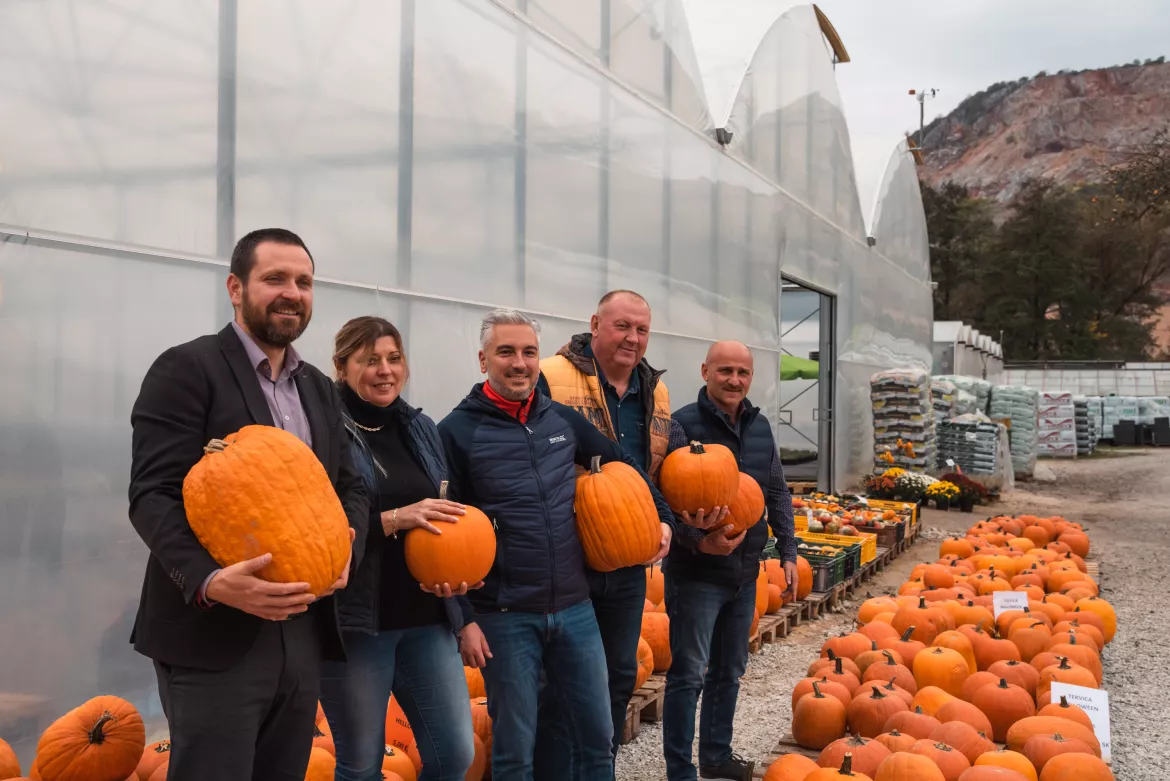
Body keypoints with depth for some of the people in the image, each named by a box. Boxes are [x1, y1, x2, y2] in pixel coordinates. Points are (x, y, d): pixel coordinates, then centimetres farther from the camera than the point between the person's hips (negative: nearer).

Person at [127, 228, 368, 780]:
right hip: (212, 635, -7)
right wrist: (210, 581, -30)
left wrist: (346, 551, -6)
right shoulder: (186, 369, -7)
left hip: (303, 630, 7)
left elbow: (349, 486, 16)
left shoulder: (320, 389, 16)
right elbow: (153, 495, -14)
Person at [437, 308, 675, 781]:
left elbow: (624, 466, 24)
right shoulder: (458, 432, -7)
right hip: (505, 618, -4)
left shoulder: (563, 419, 6)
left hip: (575, 609, 4)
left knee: (598, 738, 13)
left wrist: (662, 517, 17)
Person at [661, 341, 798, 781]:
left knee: (729, 671, 18)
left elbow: (777, 494, 15)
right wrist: (697, 539, -30)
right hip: (696, 573, -7)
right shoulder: (682, 425, -13)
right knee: (688, 675, -3)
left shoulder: (760, 427, 8)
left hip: (744, 572, 7)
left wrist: (788, 553, 11)